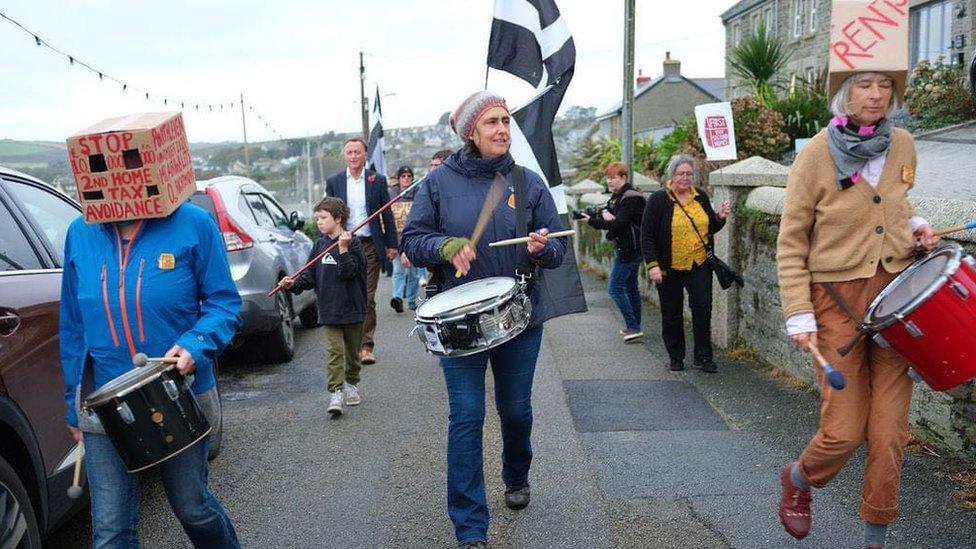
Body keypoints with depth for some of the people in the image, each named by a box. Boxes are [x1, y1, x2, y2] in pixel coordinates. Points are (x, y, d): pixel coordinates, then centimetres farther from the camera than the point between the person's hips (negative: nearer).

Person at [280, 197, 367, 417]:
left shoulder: (352, 243, -8)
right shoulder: (320, 245, 8)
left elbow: (348, 272, -19)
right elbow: (311, 275, 8)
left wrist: (343, 249, -28)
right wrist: (294, 284, -8)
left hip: (352, 308, -3)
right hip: (329, 310, 3)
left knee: (352, 351, 13)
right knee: (334, 351, -7)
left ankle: (351, 384, 32)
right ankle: (336, 393, -9)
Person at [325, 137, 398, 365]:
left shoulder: (378, 180, 5)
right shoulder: (333, 182, 8)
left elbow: (387, 214, 7)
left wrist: (392, 244, 4)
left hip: (370, 245, -1)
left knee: (368, 298, -1)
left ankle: (366, 345, 6)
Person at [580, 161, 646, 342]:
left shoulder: (630, 198, -17)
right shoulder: (618, 197, 14)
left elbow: (619, 224, -25)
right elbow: (610, 220, 11)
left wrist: (593, 221, -20)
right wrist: (593, 218, -10)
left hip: (629, 249, -11)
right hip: (630, 249, 11)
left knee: (615, 288, -9)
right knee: (630, 287, 15)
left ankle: (633, 326, -7)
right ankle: (634, 327, 24)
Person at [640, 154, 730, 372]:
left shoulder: (701, 197, 8)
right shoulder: (659, 199, -5)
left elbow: (710, 228, 19)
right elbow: (647, 236, -8)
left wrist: (720, 217, -3)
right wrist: (652, 265, -15)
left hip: (699, 264, 3)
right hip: (669, 268, -2)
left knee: (703, 307, -7)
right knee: (672, 314, 7)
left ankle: (703, 357, 2)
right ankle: (676, 358, 21)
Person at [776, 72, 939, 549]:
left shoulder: (903, 146, 6)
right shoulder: (817, 154, -8)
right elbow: (791, 243, -7)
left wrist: (914, 226, 4)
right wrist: (798, 315, -13)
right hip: (838, 297, -4)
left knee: (889, 429, 4)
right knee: (844, 430, -2)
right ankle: (798, 479, 31)